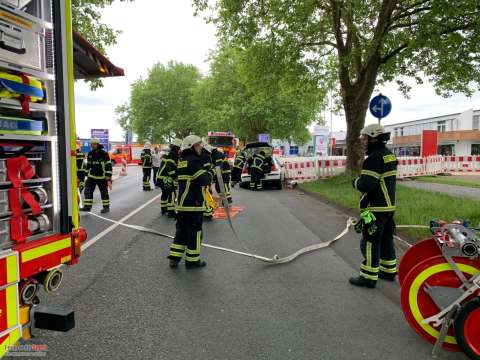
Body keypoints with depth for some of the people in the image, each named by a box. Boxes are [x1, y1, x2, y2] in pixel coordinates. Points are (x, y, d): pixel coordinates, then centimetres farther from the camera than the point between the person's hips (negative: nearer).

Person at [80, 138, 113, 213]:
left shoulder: (104, 154, -11)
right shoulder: (90, 154, 5)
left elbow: (108, 166, -11)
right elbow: (88, 165, 16)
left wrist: (109, 179, -15)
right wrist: (87, 175, 15)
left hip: (102, 177, -4)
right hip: (91, 177, 5)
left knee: (104, 192, 5)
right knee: (88, 191, -3)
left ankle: (106, 207, 15)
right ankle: (87, 206, 1)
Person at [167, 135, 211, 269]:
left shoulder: (182, 160, 13)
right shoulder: (194, 160, -15)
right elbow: (204, 180, -21)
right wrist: (209, 176, 0)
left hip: (181, 203, 9)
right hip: (194, 203, -9)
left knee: (181, 230, 16)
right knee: (194, 232, 3)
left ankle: (174, 258, 19)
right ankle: (192, 260, 12)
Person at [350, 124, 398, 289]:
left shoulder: (374, 158, -19)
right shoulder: (390, 155, 11)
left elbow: (366, 185, -26)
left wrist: (356, 181, -6)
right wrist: (362, 180, 10)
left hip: (375, 209, -10)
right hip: (390, 206, 10)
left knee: (370, 242, -2)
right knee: (386, 239, 19)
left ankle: (369, 277, 5)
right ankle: (389, 271, 31)